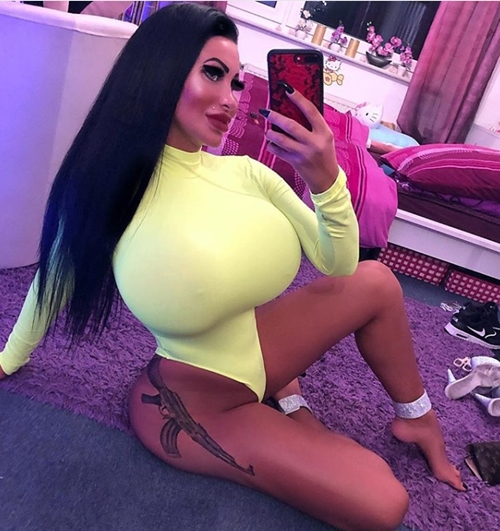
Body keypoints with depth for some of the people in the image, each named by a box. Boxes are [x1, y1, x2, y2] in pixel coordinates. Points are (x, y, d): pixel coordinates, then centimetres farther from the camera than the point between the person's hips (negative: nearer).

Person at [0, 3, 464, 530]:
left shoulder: (247, 174, -8)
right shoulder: (110, 180, -18)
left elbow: (337, 262, -6)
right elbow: (56, 274, -4)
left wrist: (326, 180, -25)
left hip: (257, 348, 5)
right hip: (194, 407, -5)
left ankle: (417, 417, 20)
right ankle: (281, 400, 15)